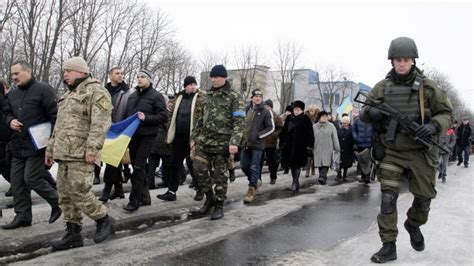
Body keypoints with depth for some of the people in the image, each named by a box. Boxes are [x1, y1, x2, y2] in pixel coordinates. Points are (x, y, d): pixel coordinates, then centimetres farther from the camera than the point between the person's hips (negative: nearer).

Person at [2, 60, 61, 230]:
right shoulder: (12, 95, 15)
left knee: (32, 179, -9)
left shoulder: (43, 89, -8)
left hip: (37, 145, -8)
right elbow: (6, 113, 25)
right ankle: (23, 216, 18)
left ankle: (58, 203, 13)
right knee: (16, 181, 8)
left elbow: (55, 116, -13)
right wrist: (10, 121, -1)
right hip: (18, 147, 8)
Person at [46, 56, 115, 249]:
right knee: (65, 194, 8)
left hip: (81, 154, -9)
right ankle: (73, 234, 16)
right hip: (64, 153, 9)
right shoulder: (69, 95, 24)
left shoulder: (95, 91, -6)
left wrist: (92, 149, -25)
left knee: (79, 193, -12)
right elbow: (59, 126, 27)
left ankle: (104, 220, 8)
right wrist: (51, 149, 24)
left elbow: (100, 123, -18)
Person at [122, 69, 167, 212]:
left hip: (147, 136, -6)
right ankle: (144, 197, 22)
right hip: (132, 135, 7)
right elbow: (126, 114, 24)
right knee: (137, 167, 10)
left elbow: (163, 116, -9)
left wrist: (146, 118, -21)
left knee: (138, 167, -9)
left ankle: (135, 200, -3)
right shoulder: (132, 96, 16)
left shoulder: (156, 96, -2)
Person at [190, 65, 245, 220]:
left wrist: (234, 142, -21)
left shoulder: (234, 97, -3)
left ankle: (219, 206, 14)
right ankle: (210, 198, 15)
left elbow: (239, 122, -11)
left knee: (219, 175, 1)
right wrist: (194, 137, 15)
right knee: (199, 169, -4)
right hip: (204, 140, 5)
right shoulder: (209, 96, 15)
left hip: (222, 142, -5)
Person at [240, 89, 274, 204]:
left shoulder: (265, 112, -2)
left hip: (257, 144, -5)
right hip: (246, 143, 6)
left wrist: (258, 135, -13)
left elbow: (271, 128, -5)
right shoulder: (248, 110, 14)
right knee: (244, 166, 8)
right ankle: (254, 181, 31)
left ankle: (251, 191, 2)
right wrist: (243, 136, 15)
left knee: (254, 167, -4)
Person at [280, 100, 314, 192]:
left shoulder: (306, 119, -3)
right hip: (289, 146, 5)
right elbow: (285, 132, 16)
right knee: (292, 164, 9)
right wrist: (283, 143, 13)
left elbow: (310, 134, -5)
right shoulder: (290, 119, 11)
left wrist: (309, 146, -11)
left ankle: (295, 182, -8)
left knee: (297, 164, -10)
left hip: (300, 146, -5)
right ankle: (296, 183, 22)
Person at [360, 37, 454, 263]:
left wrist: (434, 126, -18)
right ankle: (389, 246, 6)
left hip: (420, 152, 0)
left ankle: (413, 225, 42)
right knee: (388, 199, -6)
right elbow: (364, 114, 9)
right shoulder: (381, 88, 1)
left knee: (424, 198, 11)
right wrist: (370, 112, -15)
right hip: (391, 153, 0)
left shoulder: (427, 87, -2)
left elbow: (446, 113, 3)